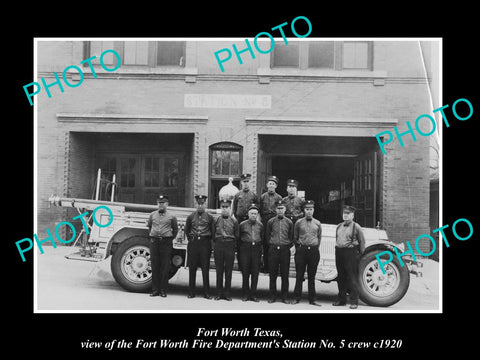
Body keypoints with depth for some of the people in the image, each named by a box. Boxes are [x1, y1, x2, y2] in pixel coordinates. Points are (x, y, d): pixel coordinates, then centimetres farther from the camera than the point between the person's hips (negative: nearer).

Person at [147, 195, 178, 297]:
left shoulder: (171, 217, 4)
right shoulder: (152, 215, 11)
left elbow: (175, 229, 14)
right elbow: (148, 226, 22)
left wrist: (171, 238, 7)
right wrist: (151, 236, 14)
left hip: (166, 243, -2)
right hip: (154, 242, 2)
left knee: (165, 267, 0)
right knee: (154, 266, 4)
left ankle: (163, 290, 7)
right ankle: (155, 290, 12)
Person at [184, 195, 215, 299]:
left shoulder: (210, 217, 3)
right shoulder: (190, 217, 6)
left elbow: (212, 232, 10)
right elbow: (186, 230, 18)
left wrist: (208, 241, 8)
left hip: (205, 243, -1)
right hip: (193, 243, 1)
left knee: (205, 269, 1)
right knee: (192, 268, 4)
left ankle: (206, 293, 8)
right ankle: (191, 292, 12)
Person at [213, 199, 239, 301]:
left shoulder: (234, 221, 5)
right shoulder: (216, 220, 6)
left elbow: (237, 236, 8)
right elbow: (213, 235, 10)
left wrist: (233, 246, 2)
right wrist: (215, 245, 4)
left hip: (230, 246, 0)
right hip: (218, 246, 1)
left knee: (228, 271, 3)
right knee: (219, 270, 4)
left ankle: (227, 293, 11)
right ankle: (219, 293, 12)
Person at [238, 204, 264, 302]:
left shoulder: (260, 225, 9)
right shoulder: (242, 224, 4)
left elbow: (263, 239, 14)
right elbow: (239, 239, 7)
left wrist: (260, 247, 6)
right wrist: (239, 251, 3)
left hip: (257, 249, 1)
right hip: (245, 249, -1)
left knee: (255, 273, 3)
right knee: (245, 273, 2)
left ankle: (253, 294, 12)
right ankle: (245, 294, 11)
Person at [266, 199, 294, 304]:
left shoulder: (289, 222, 5)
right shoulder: (270, 222, 4)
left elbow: (291, 237, 11)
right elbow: (267, 236, 12)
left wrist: (288, 246, 5)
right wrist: (272, 245, 8)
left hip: (285, 250, 0)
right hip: (273, 250, 0)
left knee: (285, 275, 3)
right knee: (272, 274, 3)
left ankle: (284, 297, 11)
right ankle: (272, 296, 11)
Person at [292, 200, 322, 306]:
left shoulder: (317, 224, 7)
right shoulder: (298, 223, 4)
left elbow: (319, 238, 15)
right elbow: (295, 238, 11)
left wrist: (316, 248, 11)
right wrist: (298, 247, 8)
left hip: (314, 250, 1)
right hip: (301, 250, -1)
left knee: (312, 276, 6)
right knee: (299, 275, 2)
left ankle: (312, 299, 13)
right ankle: (297, 297, 11)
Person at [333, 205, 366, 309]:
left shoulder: (356, 227, -3)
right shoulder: (339, 226, 15)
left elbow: (362, 241, 0)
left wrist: (360, 254, 0)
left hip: (350, 253, -6)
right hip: (339, 252, 6)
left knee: (352, 278, -4)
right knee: (340, 277, 11)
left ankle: (354, 301, 2)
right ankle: (341, 299, 21)